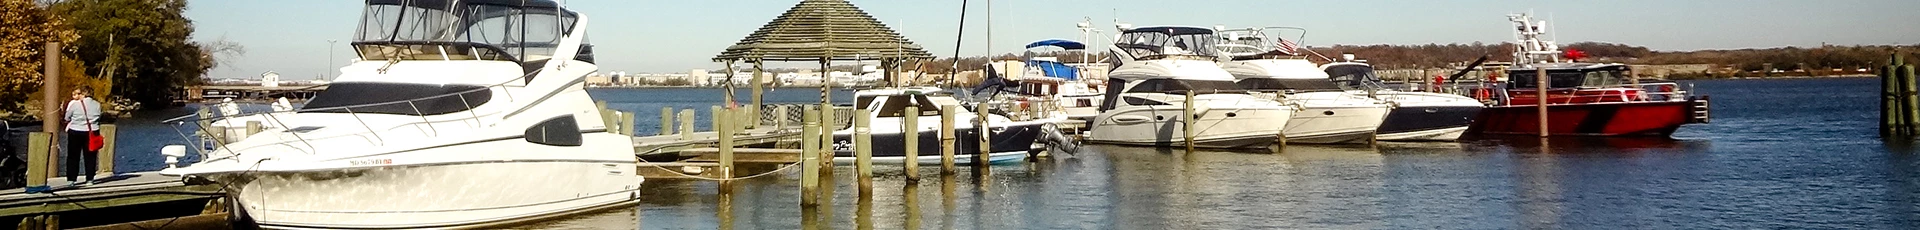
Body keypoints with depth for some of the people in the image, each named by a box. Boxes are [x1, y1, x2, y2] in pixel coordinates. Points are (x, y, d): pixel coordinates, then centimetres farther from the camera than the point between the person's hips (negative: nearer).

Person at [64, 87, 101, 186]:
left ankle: (71, 179, 8)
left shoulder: (74, 104, -10)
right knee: (90, 157, 10)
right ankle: (90, 179, 10)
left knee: (73, 157, 8)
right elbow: (99, 117, 4)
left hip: (75, 133, -2)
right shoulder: (97, 104, -4)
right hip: (92, 132, 2)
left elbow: (67, 118, -1)